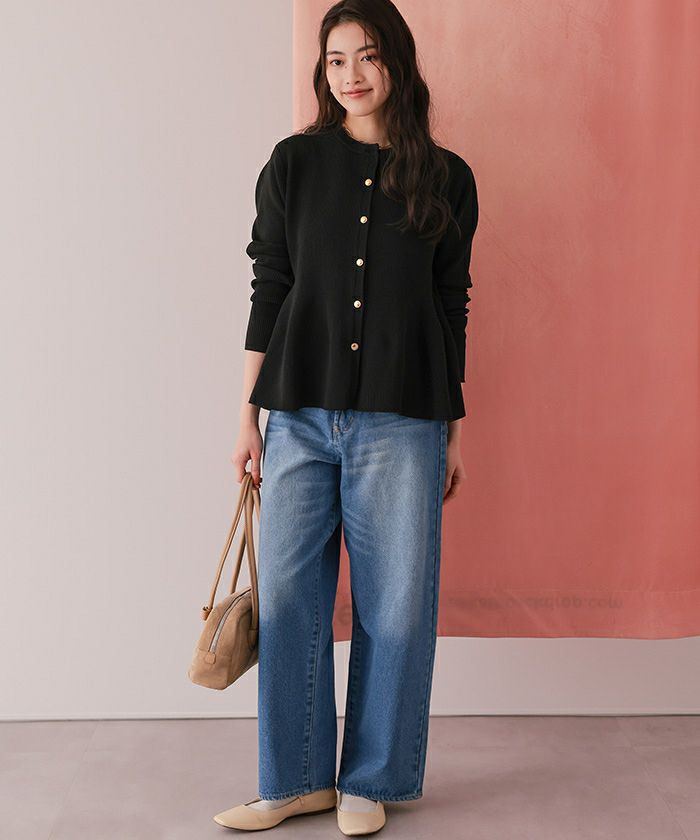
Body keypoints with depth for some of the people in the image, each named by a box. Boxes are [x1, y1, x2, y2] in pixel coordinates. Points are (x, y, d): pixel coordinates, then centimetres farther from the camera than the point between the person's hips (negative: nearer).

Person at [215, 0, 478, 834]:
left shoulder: (445, 179, 6)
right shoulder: (293, 164, 7)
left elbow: (452, 310, 9)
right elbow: (268, 292, 7)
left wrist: (454, 431, 8)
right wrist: (249, 413, 3)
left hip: (401, 421, 0)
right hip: (300, 415, 1)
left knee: (394, 604, 3)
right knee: (286, 597, 3)